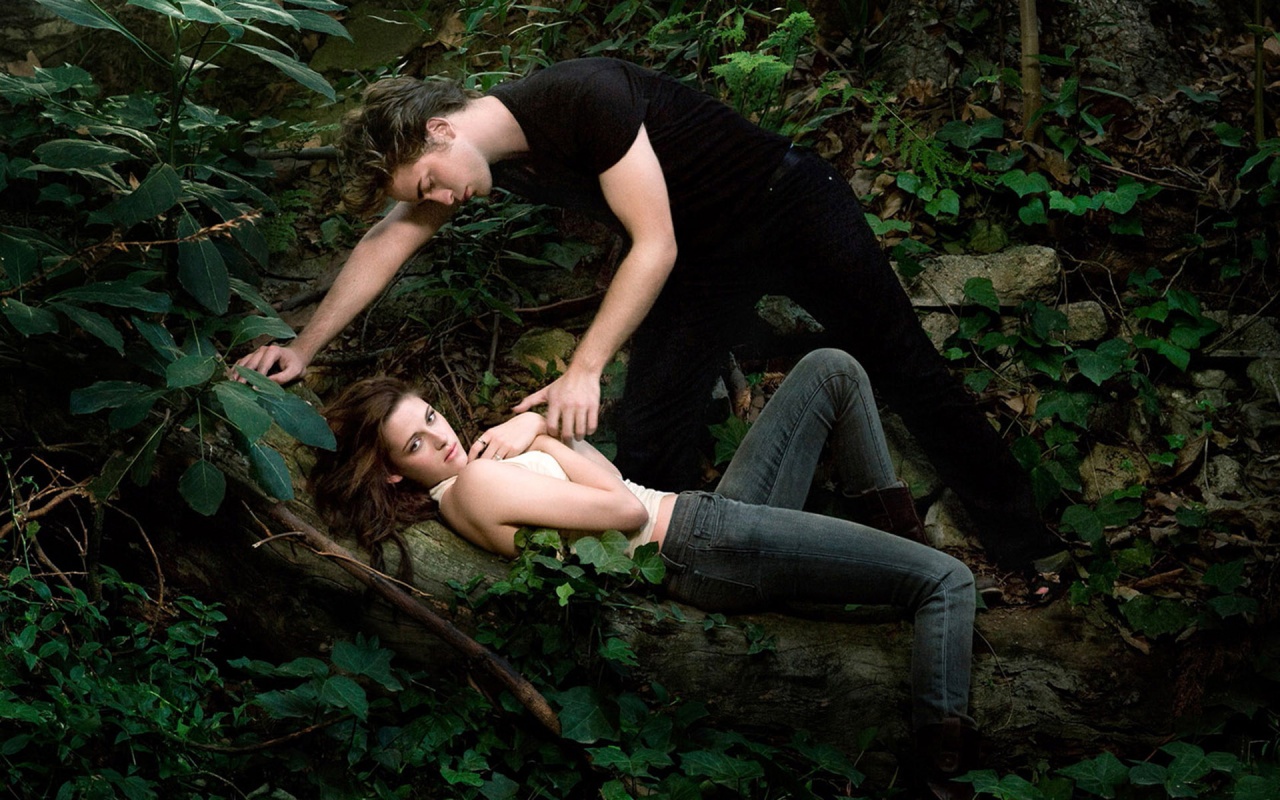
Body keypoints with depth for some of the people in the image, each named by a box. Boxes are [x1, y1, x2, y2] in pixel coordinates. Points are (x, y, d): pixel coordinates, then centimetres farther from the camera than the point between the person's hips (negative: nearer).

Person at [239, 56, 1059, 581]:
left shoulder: (584, 98, -32)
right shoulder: (467, 154, -9)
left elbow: (654, 246, -31)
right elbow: (385, 245, 0)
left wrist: (585, 369, -33)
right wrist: (304, 348, -1)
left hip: (792, 207, -7)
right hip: (708, 260, 7)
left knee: (907, 373, 0)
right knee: (648, 444, -5)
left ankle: (1031, 556, 9)